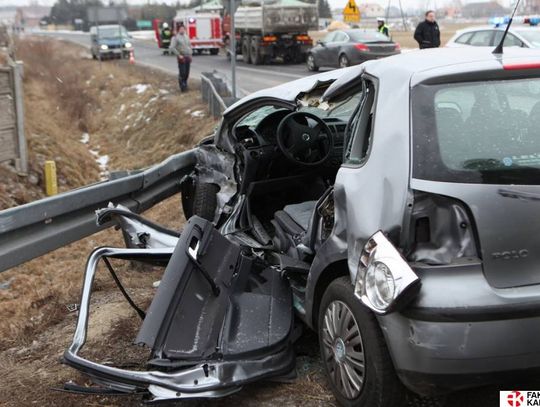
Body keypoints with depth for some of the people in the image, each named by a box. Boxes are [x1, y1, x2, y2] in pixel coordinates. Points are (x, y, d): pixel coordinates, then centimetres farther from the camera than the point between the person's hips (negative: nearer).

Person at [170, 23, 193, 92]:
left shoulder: (186, 36, 14)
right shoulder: (175, 37, -6)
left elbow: (190, 45, 25)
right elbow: (172, 48, -13)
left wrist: (190, 54, 13)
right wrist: (179, 55, -15)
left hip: (188, 57, 6)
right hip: (181, 58, -6)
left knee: (187, 73, 8)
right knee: (182, 73, -8)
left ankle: (185, 84, 21)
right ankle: (182, 86, 3)